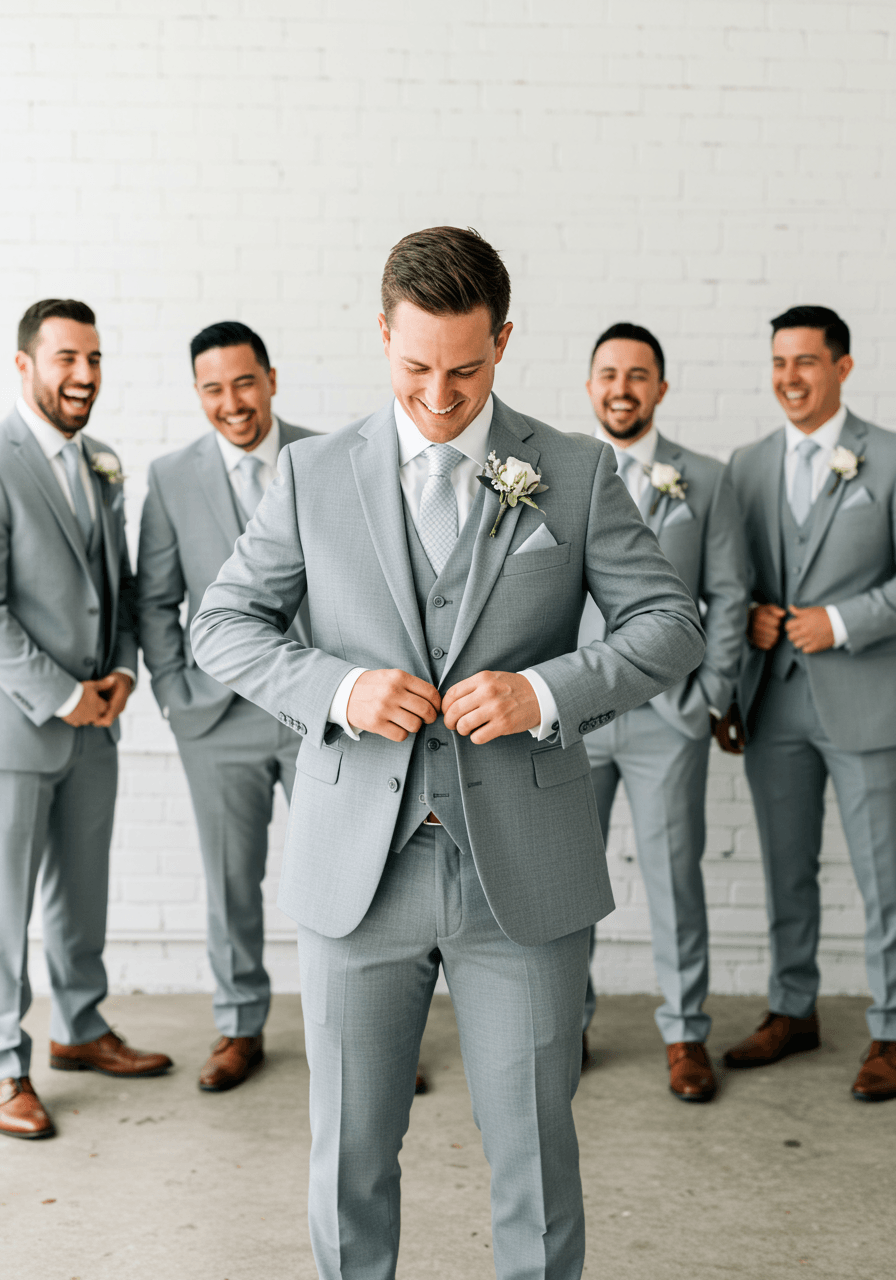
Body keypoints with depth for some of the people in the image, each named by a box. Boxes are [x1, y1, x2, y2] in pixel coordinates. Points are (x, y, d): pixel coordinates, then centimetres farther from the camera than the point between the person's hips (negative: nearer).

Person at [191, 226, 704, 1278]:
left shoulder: (577, 473, 2)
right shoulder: (315, 474, 4)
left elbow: (670, 625, 1)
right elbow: (223, 623, 6)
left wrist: (547, 691, -17)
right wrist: (335, 689, -13)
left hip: (523, 873, 0)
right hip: (357, 872, 1)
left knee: (533, 1141, 9)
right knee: (350, 1146, 12)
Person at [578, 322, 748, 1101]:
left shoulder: (704, 480, 6)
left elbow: (728, 594, 5)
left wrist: (713, 695, -1)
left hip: (668, 713, -1)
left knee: (675, 875, 5)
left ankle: (686, 1033, 19)